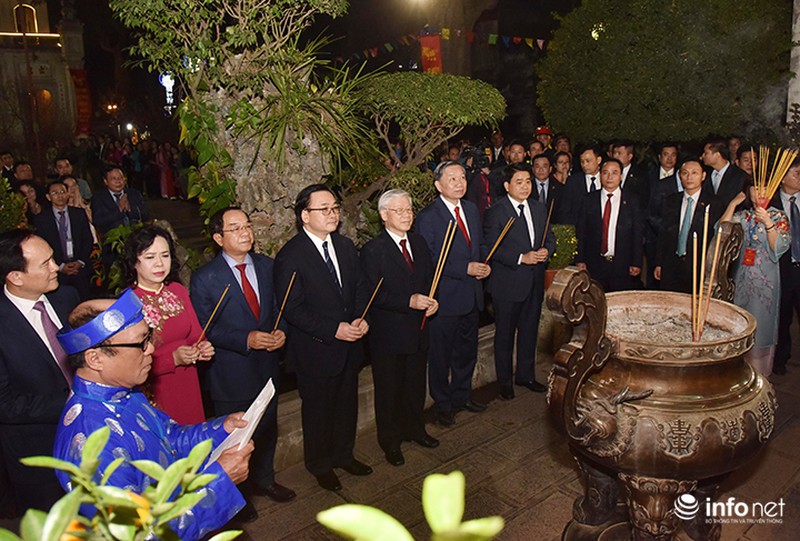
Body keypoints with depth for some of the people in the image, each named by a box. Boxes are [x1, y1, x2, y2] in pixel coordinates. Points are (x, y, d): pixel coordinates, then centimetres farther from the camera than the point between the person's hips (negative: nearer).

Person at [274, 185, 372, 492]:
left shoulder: (345, 246, 4)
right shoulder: (290, 257, -18)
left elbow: (361, 287, 8)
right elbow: (292, 309, -19)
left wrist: (360, 319, -10)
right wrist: (334, 329, -23)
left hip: (349, 345, 6)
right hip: (316, 351, -6)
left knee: (347, 405, 22)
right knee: (318, 411, 13)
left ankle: (343, 455, 45)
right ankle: (320, 465, 37)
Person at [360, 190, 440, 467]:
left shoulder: (419, 243, 6)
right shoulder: (372, 250, -14)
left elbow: (430, 278, 14)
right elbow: (374, 295, -20)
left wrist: (431, 300, -7)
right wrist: (410, 301, -28)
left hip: (418, 329, 6)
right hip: (388, 333, -6)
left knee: (416, 385, 22)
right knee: (389, 390, 10)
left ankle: (414, 429, 43)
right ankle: (390, 441, 29)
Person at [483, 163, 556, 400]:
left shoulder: (540, 208, 9)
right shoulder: (496, 212, -11)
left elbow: (550, 237, 15)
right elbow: (490, 248, -16)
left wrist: (546, 251, -7)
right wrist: (521, 258, -23)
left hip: (535, 282, 6)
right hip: (507, 283, -6)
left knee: (530, 331, 17)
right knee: (505, 334, 8)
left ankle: (526, 375, 35)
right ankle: (505, 381, 23)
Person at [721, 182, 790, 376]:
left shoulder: (777, 216, -1)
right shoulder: (743, 215, 7)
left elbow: (779, 247, -12)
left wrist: (768, 223, -25)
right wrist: (733, 204, -10)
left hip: (766, 278, -3)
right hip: (742, 276, 3)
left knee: (761, 323, 1)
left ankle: (759, 372, 14)